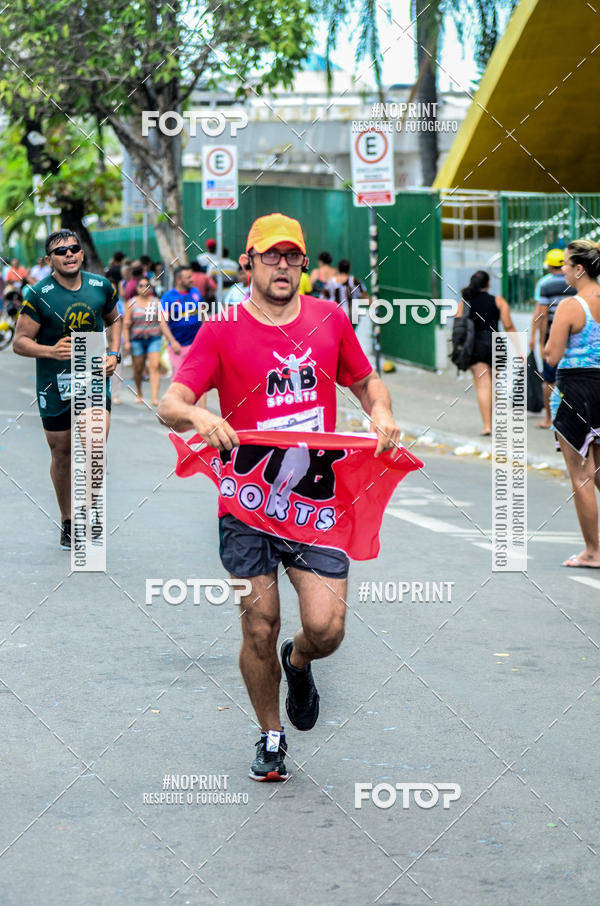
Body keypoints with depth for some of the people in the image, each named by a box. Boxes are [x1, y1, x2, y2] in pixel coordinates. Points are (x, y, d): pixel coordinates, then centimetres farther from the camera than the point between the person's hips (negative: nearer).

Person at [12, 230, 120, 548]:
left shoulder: (101, 286, 2)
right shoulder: (39, 295, -10)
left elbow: (113, 320, 21)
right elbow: (19, 342, -7)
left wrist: (113, 354, 5)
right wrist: (51, 350, -24)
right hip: (55, 384, -1)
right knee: (61, 455, 9)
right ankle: (67, 522, 26)